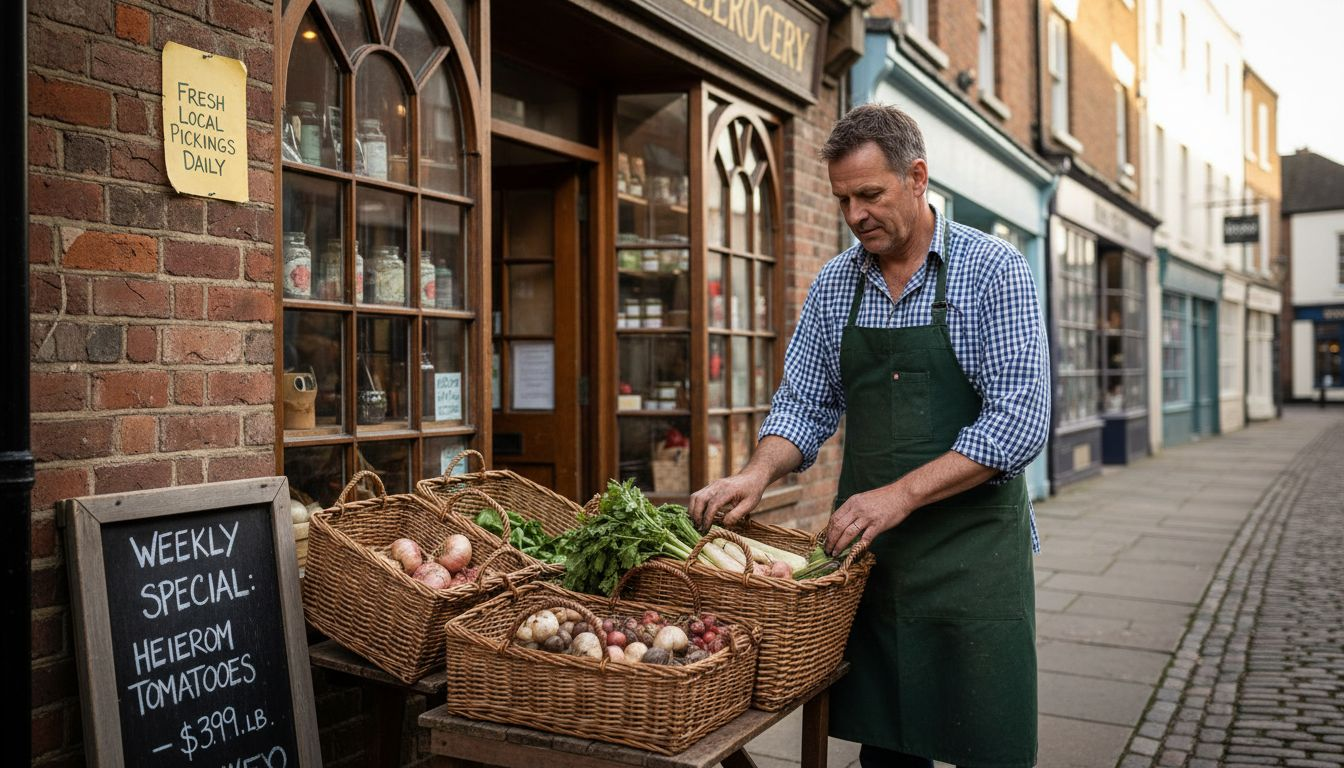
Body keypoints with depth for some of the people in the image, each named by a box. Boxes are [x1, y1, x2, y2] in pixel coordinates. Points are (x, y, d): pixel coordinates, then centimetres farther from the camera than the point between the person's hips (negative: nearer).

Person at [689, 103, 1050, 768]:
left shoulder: (992, 270, -7)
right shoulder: (833, 286, 7)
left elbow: (1021, 419, -15)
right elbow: (803, 405, 10)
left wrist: (899, 495, -21)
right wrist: (758, 474, -10)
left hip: (972, 548, -4)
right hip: (864, 548, 4)